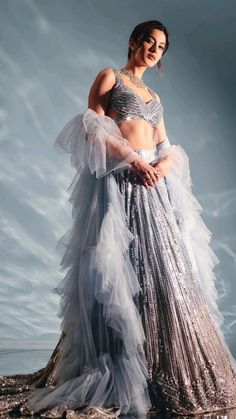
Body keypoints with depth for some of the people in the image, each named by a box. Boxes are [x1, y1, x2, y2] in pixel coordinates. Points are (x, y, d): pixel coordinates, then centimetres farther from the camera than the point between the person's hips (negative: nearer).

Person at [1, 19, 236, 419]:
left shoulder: (154, 96, 26)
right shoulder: (109, 77, 9)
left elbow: (167, 146, 18)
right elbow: (92, 127, -5)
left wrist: (164, 165, -6)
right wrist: (131, 158, -15)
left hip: (155, 184, 6)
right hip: (118, 179, -6)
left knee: (165, 268, 2)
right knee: (120, 269, -9)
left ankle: (168, 370, 11)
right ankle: (117, 371, 0)